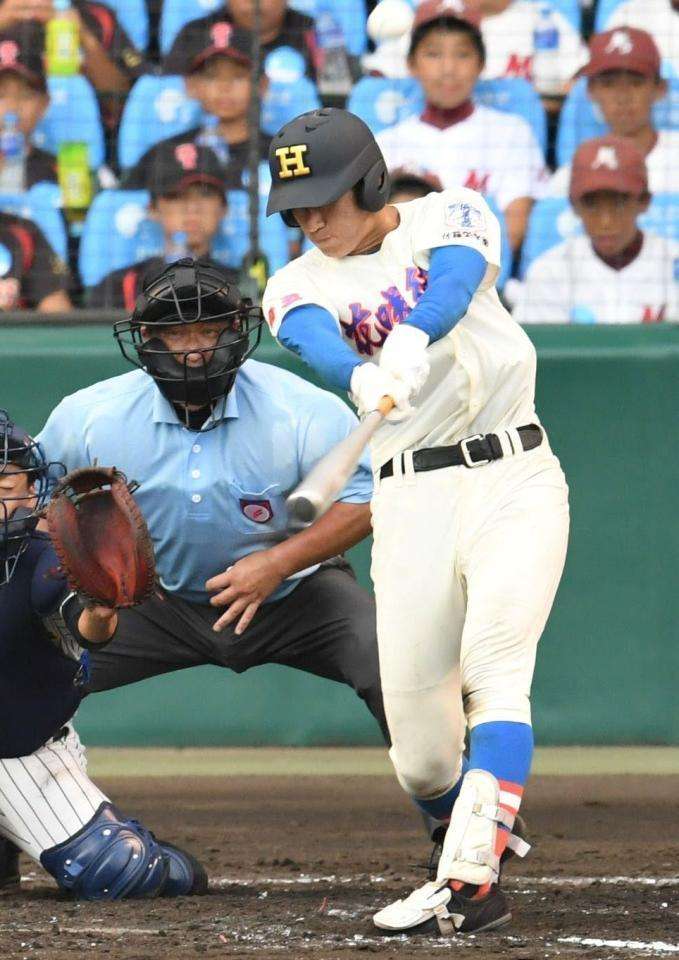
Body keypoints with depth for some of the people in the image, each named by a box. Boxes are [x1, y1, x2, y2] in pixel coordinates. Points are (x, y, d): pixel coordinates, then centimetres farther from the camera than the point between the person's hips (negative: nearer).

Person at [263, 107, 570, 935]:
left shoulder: (452, 218, 4)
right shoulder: (299, 286, 5)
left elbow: (453, 286, -19)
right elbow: (316, 342, -19)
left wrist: (410, 342, -40)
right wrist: (367, 380, -43)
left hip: (513, 478, -2)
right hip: (411, 499, 2)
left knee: (494, 672, -22)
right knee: (420, 752, -3)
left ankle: (469, 878, -29)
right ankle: (477, 864, 23)